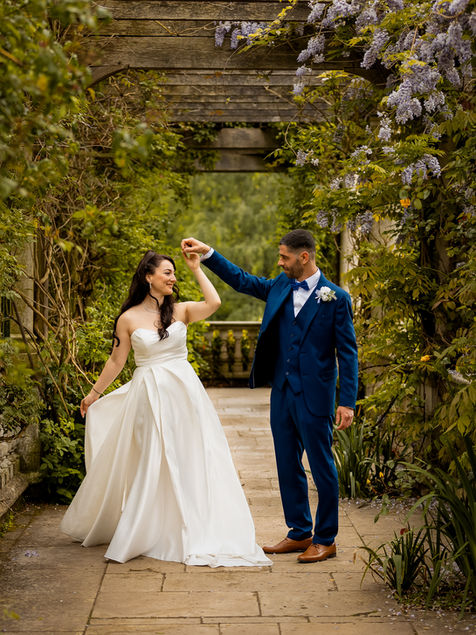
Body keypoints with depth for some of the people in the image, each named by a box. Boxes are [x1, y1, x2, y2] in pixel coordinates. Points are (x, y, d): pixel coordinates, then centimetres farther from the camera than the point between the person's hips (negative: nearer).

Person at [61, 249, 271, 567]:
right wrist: (94, 394, 12)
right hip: (149, 395, -2)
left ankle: (189, 530, 18)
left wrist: (197, 268, -8)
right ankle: (144, 532, 17)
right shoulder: (129, 319, -2)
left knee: (188, 459, 5)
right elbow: (116, 362, 7)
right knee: (149, 463, 3)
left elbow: (214, 303, -16)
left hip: (184, 393, 2)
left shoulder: (181, 310, 2)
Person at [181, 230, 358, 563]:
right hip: (282, 392, 6)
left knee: (322, 467, 2)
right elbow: (241, 280, 20)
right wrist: (207, 253, 13)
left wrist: (347, 401, -13)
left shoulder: (336, 297, -8)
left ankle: (326, 539, 14)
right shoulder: (280, 287, 8)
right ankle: (300, 533, 25)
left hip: (314, 397, -6)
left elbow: (347, 352, -8)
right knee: (288, 465, 12)